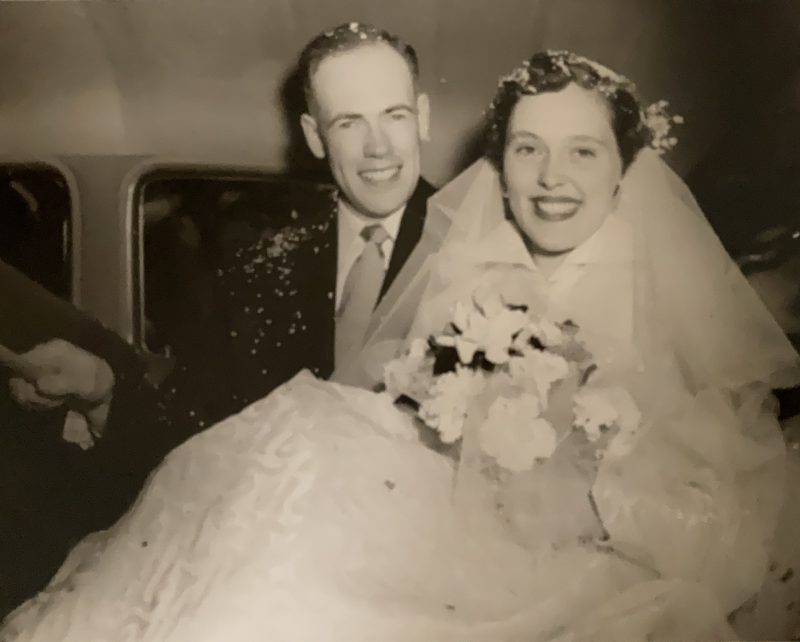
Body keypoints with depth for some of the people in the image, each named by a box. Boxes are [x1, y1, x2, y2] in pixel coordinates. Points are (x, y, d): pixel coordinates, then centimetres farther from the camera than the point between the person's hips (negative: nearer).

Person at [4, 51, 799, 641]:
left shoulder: (682, 307, 3)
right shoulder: (456, 267, 10)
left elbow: (731, 527, -1)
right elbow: (374, 401, 12)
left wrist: (581, 492, -17)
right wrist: (429, 407, -9)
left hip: (568, 574, -3)